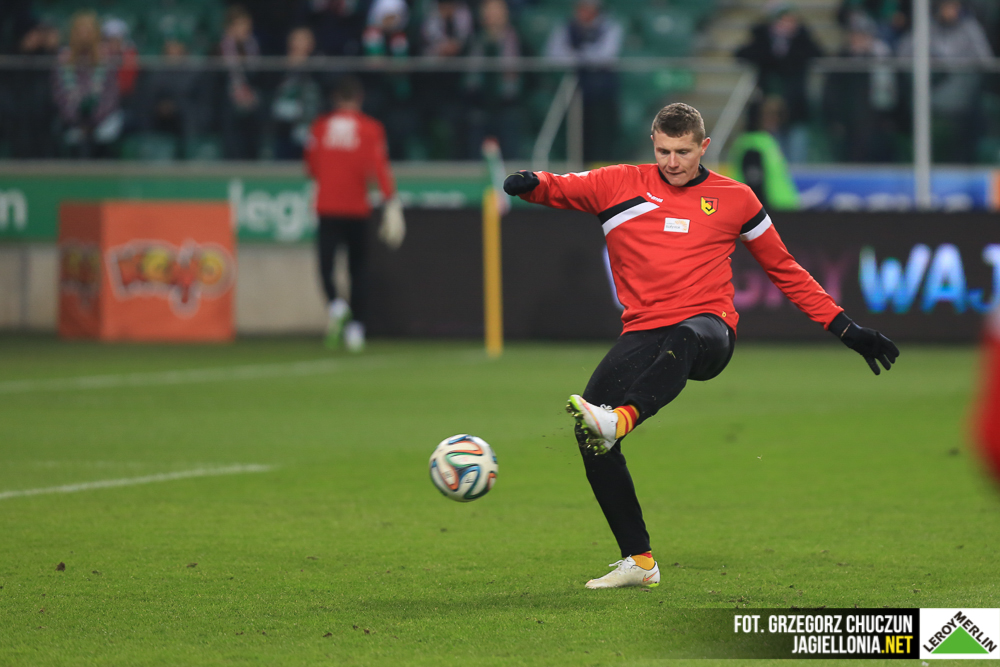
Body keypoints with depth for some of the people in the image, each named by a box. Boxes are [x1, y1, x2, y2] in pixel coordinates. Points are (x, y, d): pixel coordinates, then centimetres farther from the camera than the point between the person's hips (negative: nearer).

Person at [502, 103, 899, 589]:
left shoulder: (734, 199, 13)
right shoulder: (621, 185, 13)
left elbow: (785, 271, 20)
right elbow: (558, 189, 6)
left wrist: (844, 329, 16)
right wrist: (531, 183, -20)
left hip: (708, 327, -2)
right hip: (643, 332, 2)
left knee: (683, 338, -40)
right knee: (588, 435, -15)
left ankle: (621, 418, -66)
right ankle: (638, 561, -3)